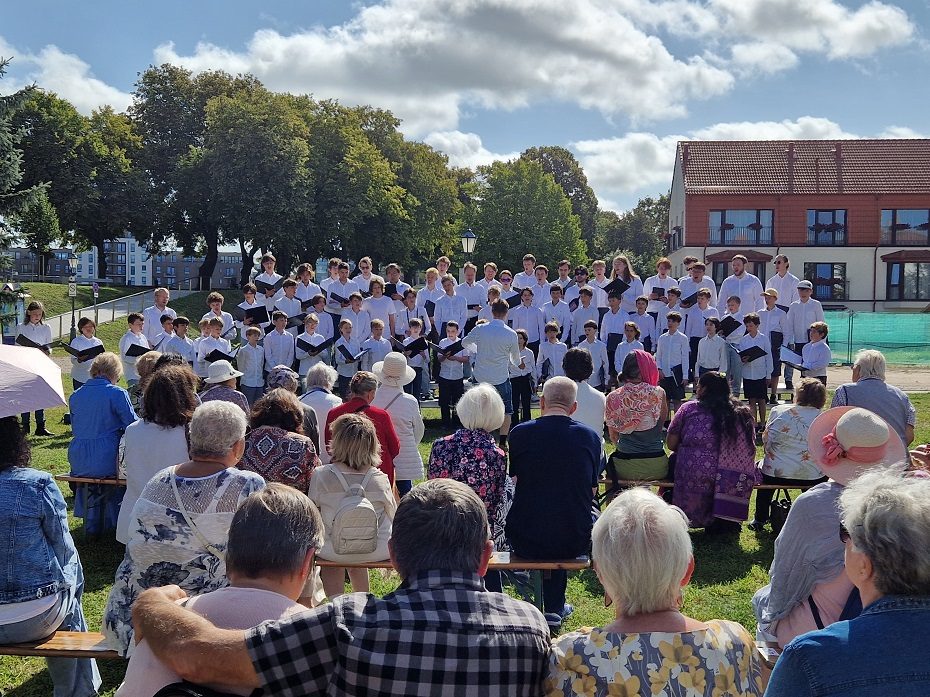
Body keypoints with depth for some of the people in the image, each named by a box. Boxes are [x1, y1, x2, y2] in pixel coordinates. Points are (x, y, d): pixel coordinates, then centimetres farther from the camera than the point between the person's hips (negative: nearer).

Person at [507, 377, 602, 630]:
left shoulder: (519, 433, -7)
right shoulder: (591, 437, -3)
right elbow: (591, 492, 8)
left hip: (525, 541, -1)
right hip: (574, 542, 1)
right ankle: (554, 608, 34)